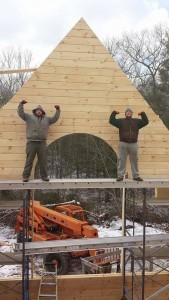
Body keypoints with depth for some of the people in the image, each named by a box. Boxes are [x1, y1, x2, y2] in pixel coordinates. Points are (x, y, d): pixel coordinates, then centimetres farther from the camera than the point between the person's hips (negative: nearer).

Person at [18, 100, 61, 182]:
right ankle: (25, 176, 4)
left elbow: (55, 118, 20)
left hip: (42, 143, 2)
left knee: (43, 161, 4)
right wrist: (21, 104, -7)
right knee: (29, 160, -1)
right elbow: (20, 113, 5)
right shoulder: (29, 117, 12)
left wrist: (58, 110, 11)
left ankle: (44, 176, 12)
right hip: (31, 142, -2)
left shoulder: (47, 119, 20)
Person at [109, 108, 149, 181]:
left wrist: (143, 114, 6)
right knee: (121, 160, -1)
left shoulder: (137, 121, 13)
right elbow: (111, 121, 2)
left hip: (134, 144, 2)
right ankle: (120, 176, 4)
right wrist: (114, 113, 0)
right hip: (123, 144, -2)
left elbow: (146, 121, 8)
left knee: (134, 161, 7)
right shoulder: (120, 121, 9)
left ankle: (136, 176, 14)